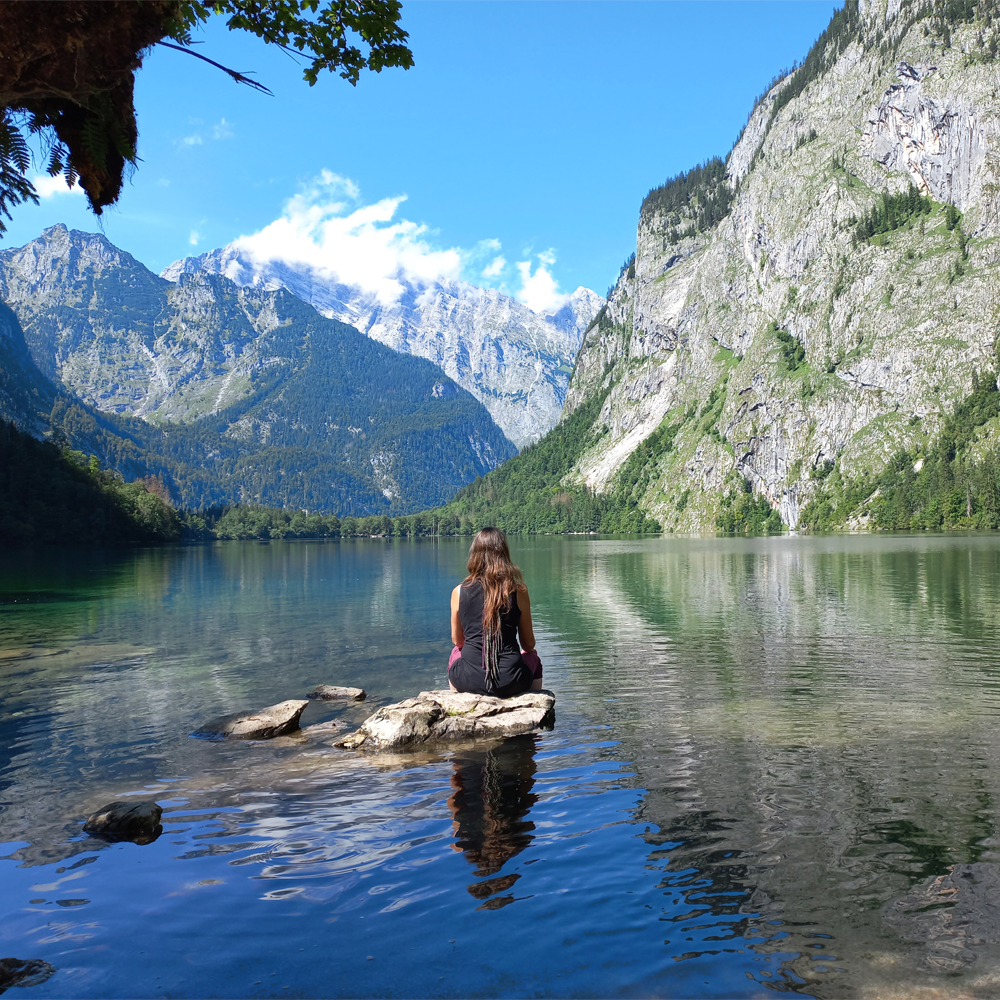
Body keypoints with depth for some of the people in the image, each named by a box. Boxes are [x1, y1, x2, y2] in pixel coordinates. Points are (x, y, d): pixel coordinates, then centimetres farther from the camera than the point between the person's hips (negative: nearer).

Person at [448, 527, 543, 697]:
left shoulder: (459, 592, -4)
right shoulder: (518, 591, -6)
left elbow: (457, 640, 10)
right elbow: (529, 644, 3)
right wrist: (528, 651, 27)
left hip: (469, 681, 1)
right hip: (511, 682, -1)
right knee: (533, 658, 33)